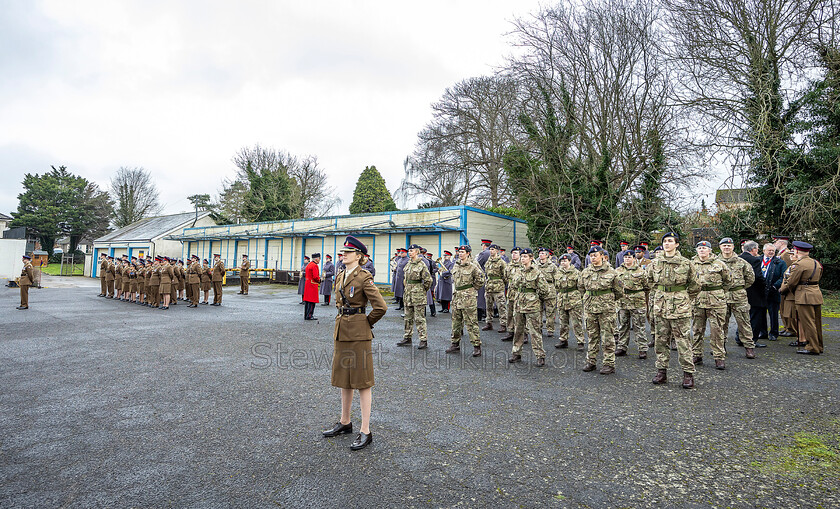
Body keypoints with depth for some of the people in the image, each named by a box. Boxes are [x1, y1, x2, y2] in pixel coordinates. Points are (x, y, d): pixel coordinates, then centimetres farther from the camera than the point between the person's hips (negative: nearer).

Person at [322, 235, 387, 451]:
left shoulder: (364, 278, -13)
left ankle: (365, 432, 8)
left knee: (362, 381, -1)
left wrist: (365, 323, -5)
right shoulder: (340, 275, 10)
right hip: (341, 330, 8)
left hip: (358, 332, -8)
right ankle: (345, 423, 33)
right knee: (343, 377, 17)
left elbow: (380, 307, -18)